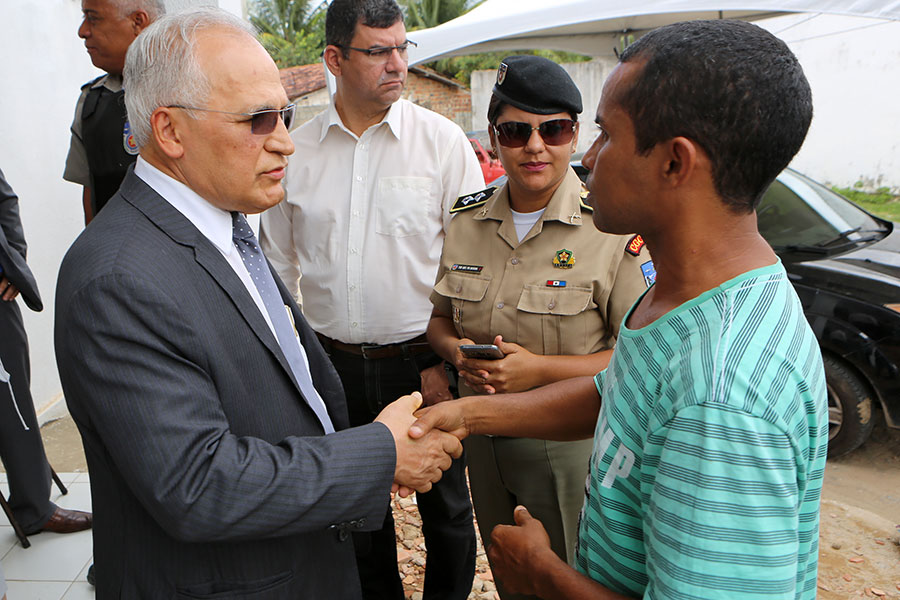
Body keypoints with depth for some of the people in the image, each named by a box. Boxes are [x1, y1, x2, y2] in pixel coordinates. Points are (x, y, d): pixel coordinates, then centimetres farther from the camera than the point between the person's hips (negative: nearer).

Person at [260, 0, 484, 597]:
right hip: (332, 363, 3)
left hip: (423, 361, -2)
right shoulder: (295, 150, 2)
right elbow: (278, 264, 10)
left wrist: (449, 358, -9)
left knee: (445, 505, 13)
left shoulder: (442, 139, -7)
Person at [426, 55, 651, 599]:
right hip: (483, 440, 5)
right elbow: (440, 318, 10)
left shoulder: (613, 226, -16)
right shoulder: (469, 218, 1)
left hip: (572, 446, -5)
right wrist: (459, 352, -12)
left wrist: (540, 369, -25)